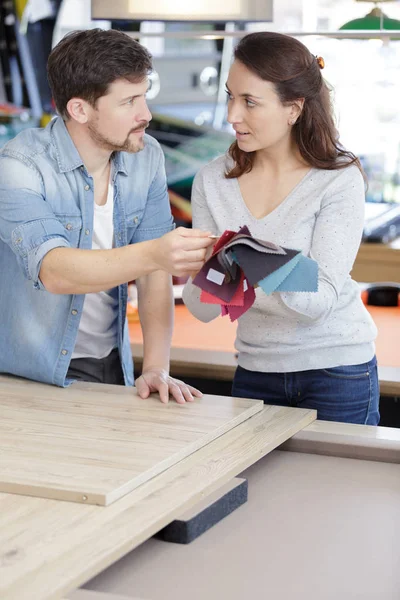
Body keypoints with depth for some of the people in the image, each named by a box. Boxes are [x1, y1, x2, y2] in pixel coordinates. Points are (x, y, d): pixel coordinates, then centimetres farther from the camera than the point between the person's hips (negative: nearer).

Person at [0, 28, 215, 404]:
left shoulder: (147, 157, 0)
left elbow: (153, 272, -1)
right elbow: (53, 270, -29)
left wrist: (156, 368, -12)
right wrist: (153, 254, -43)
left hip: (112, 369, 4)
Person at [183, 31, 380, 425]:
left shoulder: (339, 180, -13)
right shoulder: (213, 181, -2)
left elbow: (323, 301, -19)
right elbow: (202, 309, -5)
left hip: (336, 375, -3)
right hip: (255, 372, 4)